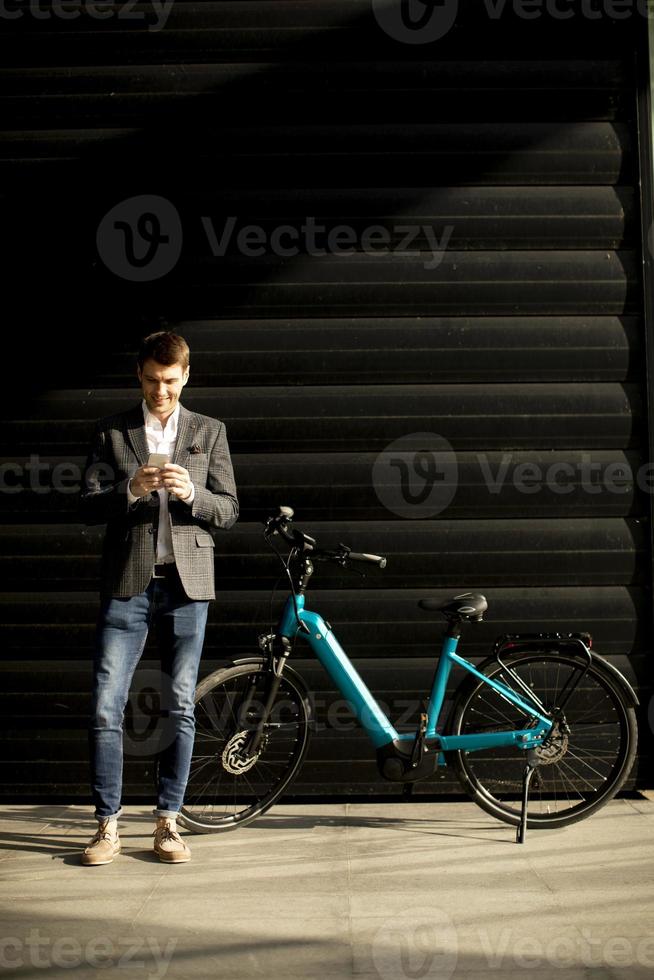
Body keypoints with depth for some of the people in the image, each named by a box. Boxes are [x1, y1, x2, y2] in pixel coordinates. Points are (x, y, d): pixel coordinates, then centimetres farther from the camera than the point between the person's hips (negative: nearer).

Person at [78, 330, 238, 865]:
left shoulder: (209, 431, 10)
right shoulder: (112, 432, 8)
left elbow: (228, 511, 6)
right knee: (106, 706, -4)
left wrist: (191, 492, -14)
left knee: (180, 708, 4)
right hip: (127, 583, 0)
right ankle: (108, 825, 7)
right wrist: (131, 490, -17)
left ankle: (168, 823, 15)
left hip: (186, 582, 1)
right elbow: (89, 507, 2)